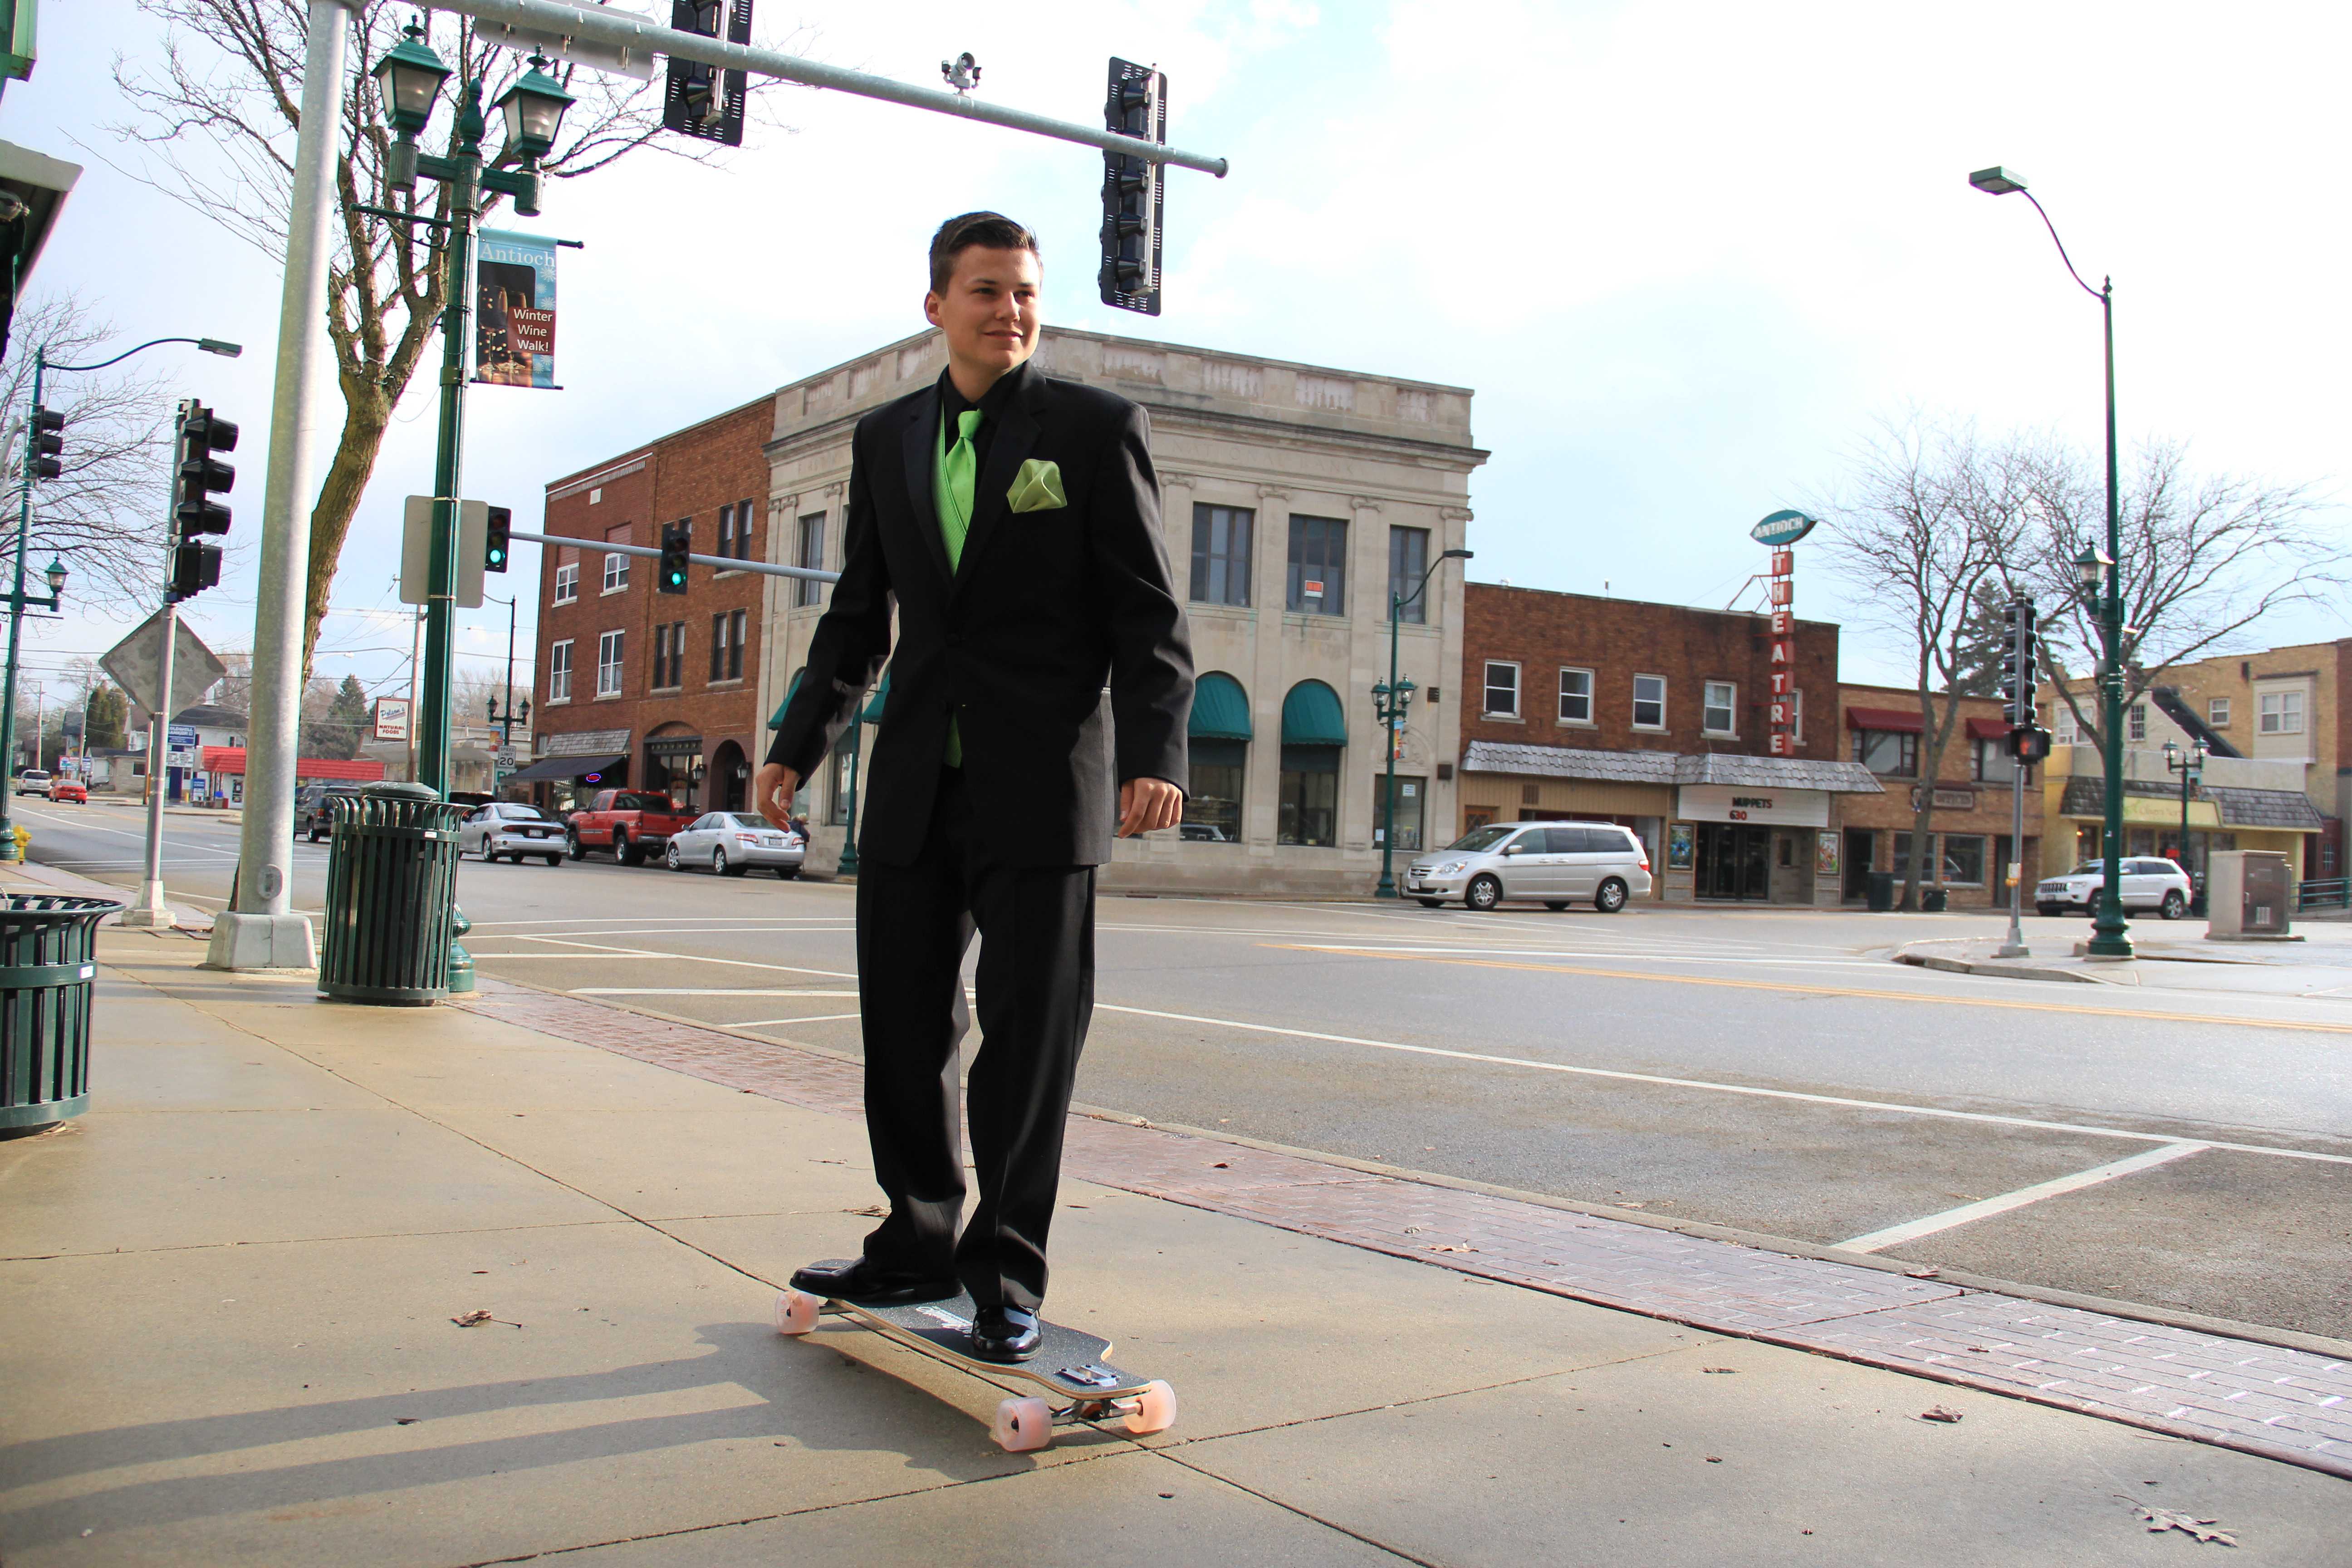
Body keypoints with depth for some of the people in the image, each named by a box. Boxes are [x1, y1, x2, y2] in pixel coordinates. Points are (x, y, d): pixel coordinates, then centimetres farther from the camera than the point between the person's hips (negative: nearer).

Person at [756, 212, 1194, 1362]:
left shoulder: (1097, 428, 0)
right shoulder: (885, 441, 13)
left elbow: (1148, 616, -4)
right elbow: (857, 618, 18)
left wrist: (1154, 756, -17)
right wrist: (798, 745, 10)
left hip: (1042, 784, -4)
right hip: (915, 781, 5)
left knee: (1030, 1029, 0)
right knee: (902, 1020, 9)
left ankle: (1005, 1274, 13)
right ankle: (917, 1244, 26)